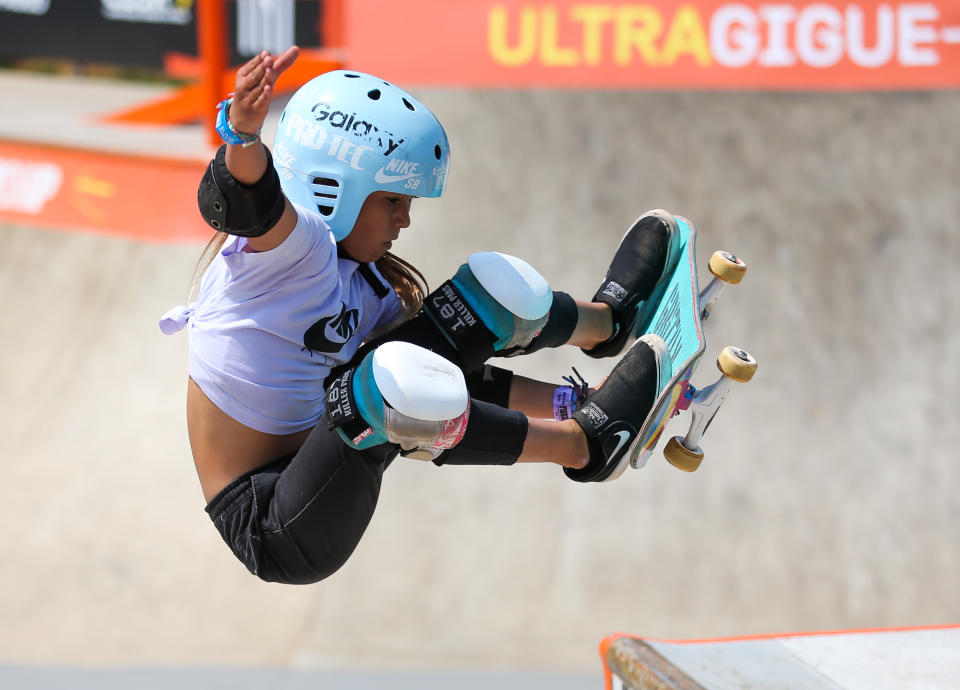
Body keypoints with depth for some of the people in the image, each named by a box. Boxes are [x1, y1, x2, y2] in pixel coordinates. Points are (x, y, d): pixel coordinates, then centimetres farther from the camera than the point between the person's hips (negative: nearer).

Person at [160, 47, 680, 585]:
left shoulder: (363, 286, 7)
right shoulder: (292, 243, -18)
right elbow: (252, 200, -41)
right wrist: (243, 132, -62)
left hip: (303, 475, 9)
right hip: (269, 533, -9)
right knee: (385, 382, -36)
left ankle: (605, 318, 25)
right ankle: (582, 443, -19)